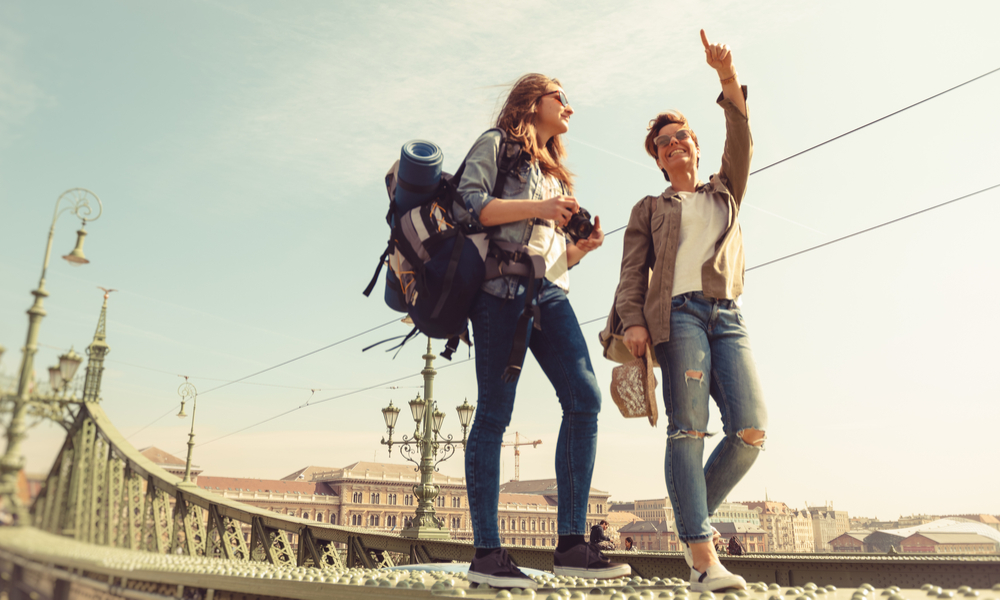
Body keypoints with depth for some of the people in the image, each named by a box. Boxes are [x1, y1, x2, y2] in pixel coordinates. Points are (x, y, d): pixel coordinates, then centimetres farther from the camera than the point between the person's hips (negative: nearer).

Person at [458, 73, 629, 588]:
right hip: (502, 286, -7)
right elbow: (469, 204, -7)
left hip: (549, 293, 7)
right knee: (494, 414, -8)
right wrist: (537, 208, -11)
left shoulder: (554, 172, 31)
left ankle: (571, 545, -8)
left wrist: (584, 247, 7)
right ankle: (486, 553, -3)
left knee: (584, 398, -10)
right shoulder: (497, 144, 10)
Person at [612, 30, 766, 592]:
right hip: (677, 312, -3)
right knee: (689, 428, -14)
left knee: (752, 430, -10)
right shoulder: (650, 208, 21)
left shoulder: (726, 192, 27)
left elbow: (742, 143, 9)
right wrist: (633, 322, -9)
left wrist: (728, 76, -2)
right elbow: (633, 270, 9)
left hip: (728, 316, 3)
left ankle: (695, 519, 10)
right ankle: (702, 556, -16)